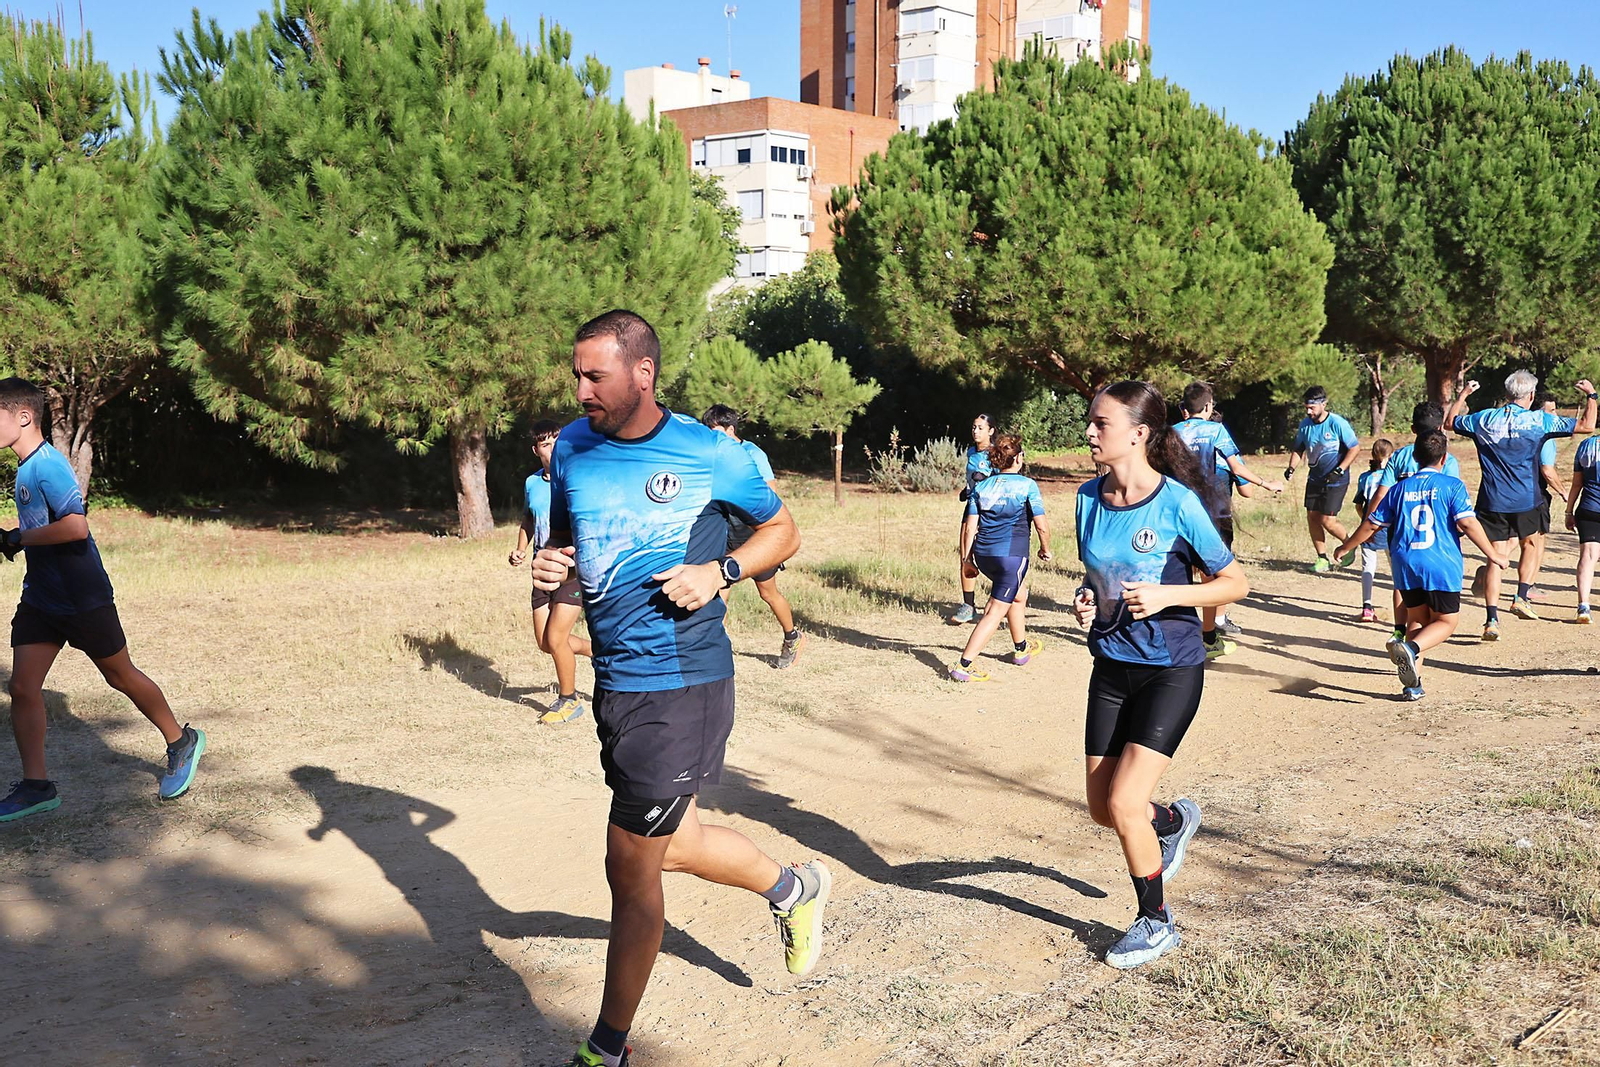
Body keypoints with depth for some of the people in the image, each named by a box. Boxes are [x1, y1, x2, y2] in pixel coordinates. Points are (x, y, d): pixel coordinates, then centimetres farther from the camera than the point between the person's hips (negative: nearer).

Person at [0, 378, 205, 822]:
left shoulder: (47, 465, -19)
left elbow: (75, 525, -31)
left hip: (82, 599, -8)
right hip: (39, 598, 8)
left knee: (120, 676, 7)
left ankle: (182, 742, 26)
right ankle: (36, 786, 7)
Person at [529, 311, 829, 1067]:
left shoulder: (710, 455, -10)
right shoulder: (572, 447, 4)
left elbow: (782, 531, 3)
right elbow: (564, 538, 18)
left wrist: (720, 572, -14)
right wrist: (548, 564, -6)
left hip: (682, 686, -6)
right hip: (614, 680, 7)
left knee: (630, 868, 1)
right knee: (671, 843, 20)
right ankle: (795, 889, 47)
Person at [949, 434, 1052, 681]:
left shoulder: (981, 486, 8)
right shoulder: (1027, 485, -4)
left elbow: (969, 526, 5)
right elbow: (1041, 525, -7)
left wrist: (965, 558, 12)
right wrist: (1045, 549, 10)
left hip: (983, 554, 7)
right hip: (1012, 554, -6)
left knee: (1019, 593, 30)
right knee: (996, 611, -3)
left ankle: (1021, 648, 44)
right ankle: (964, 665, -10)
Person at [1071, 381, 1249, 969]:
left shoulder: (1178, 503, -17)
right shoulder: (1089, 498, 0)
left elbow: (1235, 581, -9)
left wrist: (1166, 596, -23)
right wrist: (1085, 603, -6)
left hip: (1171, 669, -6)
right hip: (1112, 665, 6)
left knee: (1124, 803, -11)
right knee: (1101, 808, 10)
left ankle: (1156, 923, 14)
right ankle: (1175, 820, 45)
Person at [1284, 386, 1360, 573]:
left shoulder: (1338, 423, -17)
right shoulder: (1305, 424, 0)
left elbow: (1354, 447, -12)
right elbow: (1298, 448, 14)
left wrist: (1339, 470, -18)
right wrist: (1291, 468, -1)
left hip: (1335, 481, -6)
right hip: (1315, 478, 6)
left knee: (1328, 521, -9)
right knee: (1312, 517, 3)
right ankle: (1322, 559, 15)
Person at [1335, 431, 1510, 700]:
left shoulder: (1401, 488, 11)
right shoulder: (1452, 486, 0)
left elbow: (1371, 524, 13)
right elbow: (1468, 523, -10)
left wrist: (1346, 548, 26)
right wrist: (1493, 555, -2)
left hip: (1405, 564, 4)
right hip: (1441, 566, -4)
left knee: (1417, 621, 16)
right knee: (1446, 621, 8)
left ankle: (1413, 685, 7)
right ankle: (1411, 648, -23)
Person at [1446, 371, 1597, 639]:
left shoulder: (1484, 419, 0)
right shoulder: (1540, 420, -6)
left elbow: (1449, 423, 17)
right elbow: (1586, 425, -1)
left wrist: (1462, 395, 28)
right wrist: (1591, 395, 14)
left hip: (1492, 502, 1)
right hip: (1526, 501, -1)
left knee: (1495, 557, 2)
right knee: (1530, 545, 25)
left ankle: (1492, 619, -6)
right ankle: (1521, 599, 16)